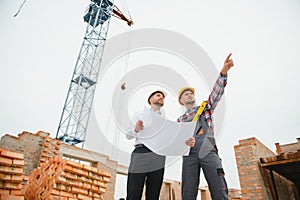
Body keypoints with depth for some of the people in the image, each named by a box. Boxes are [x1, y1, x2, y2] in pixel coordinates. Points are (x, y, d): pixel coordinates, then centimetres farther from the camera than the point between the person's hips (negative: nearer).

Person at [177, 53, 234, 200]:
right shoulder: (180, 120, 24)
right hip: (189, 154, 1)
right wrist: (184, 142, -10)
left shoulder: (205, 107, 24)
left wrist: (223, 72, -7)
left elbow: (216, 93, 8)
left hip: (208, 151, 0)